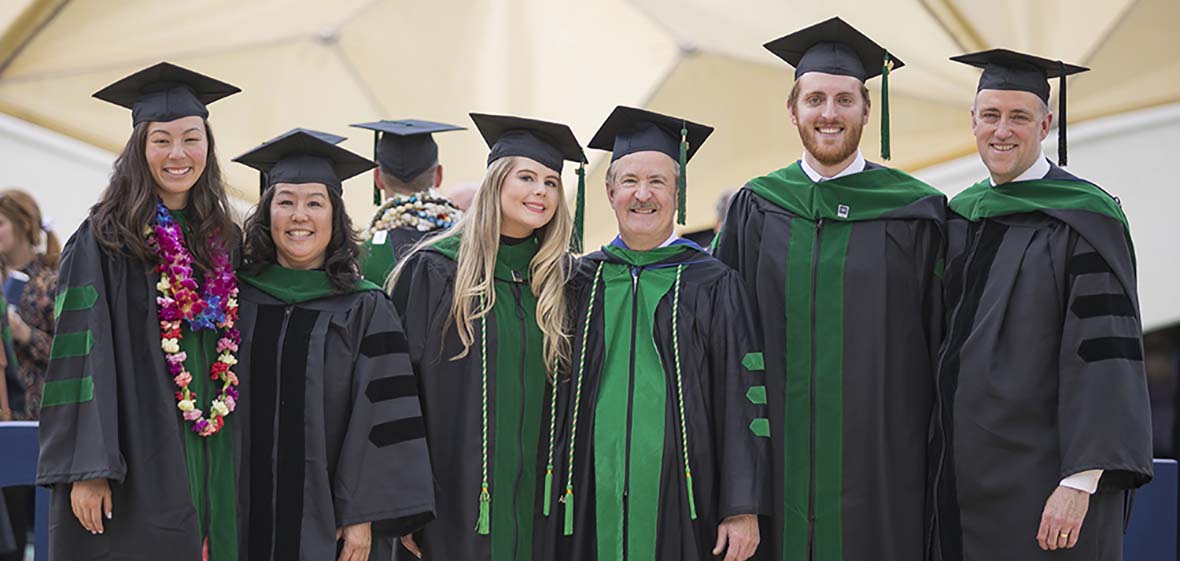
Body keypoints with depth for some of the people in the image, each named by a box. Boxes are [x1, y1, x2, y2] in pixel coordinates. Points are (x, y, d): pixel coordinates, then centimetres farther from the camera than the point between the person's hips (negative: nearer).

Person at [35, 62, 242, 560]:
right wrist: (87, 470, -18)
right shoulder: (102, 243, -5)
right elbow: (82, 357, -11)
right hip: (136, 464, -5)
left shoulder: (224, 243, 11)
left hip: (215, 463, 5)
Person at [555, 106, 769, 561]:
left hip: (681, 502, -2)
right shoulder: (585, 282, 10)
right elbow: (564, 397, 13)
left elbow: (742, 399, -2)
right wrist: (561, 495, 8)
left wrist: (742, 508, -8)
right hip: (596, 502, 2)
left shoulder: (711, 285, 1)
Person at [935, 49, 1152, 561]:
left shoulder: (1083, 220, -9)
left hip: (1042, 476, -6)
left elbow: (1103, 355, -15)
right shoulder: (960, 217, 11)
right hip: (966, 475, 6)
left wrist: (1080, 482, -21)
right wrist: (938, 459, 11)